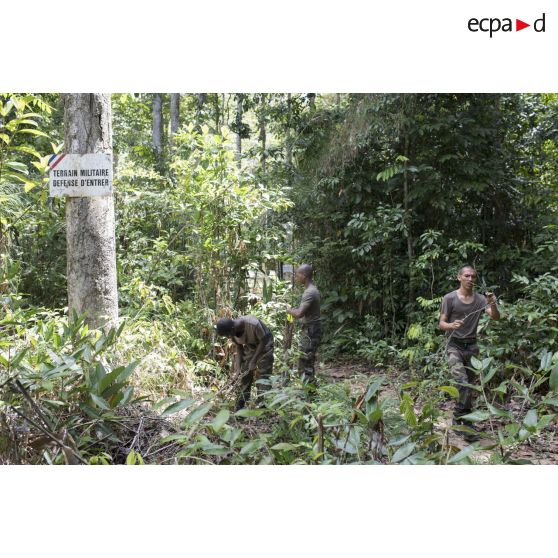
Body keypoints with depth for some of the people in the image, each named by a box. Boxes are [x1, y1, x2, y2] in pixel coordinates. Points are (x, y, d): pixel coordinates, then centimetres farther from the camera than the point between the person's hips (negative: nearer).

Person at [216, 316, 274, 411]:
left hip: (264, 345, -5)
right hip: (249, 346, 5)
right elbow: (239, 346, -3)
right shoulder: (232, 332, -19)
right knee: (245, 375, 3)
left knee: (262, 375, -12)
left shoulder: (253, 324, -38)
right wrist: (238, 364, -10)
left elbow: (263, 341, -24)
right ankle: (240, 407, 9)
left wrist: (253, 361, -24)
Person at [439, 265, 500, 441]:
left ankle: (459, 420, 18)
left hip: (472, 346, 5)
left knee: (469, 386, 7)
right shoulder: (450, 298, -6)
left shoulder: (480, 299, 3)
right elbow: (441, 324, -6)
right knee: (463, 383, -21)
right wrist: (451, 325, -28)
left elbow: (496, 317, -8)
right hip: (455, 345, -4)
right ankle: (465, 423, -17)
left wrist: (493, 305, -29)